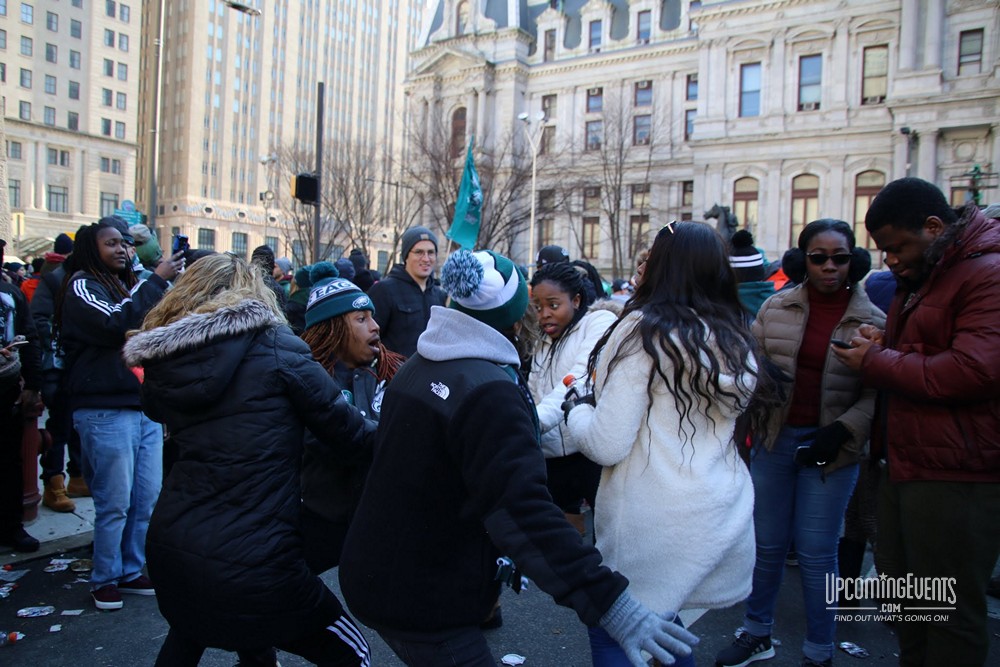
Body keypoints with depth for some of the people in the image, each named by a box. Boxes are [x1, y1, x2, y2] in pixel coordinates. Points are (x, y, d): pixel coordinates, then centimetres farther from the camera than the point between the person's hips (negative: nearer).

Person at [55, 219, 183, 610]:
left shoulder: (127, 286, 20)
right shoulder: (81, 285, -2)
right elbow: (116, 324, -20)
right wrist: (157, 280, -16)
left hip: (144, 406, 7)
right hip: (105, 411, -7)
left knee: (147, 500, 8)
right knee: (115, 502, -1)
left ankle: (131, 572, 23)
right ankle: (104, 579, 15)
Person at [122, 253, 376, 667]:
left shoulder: (163, 362, 3)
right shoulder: (274, 349, -9)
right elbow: (345, 429, -6)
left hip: (170, 546, 6)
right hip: (251, 562, -6)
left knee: (191, 630, 39)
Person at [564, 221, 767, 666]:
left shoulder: (643, 331, -13)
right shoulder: (738, 343, 8)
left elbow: (607, 445, -17)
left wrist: (577, 414, 4)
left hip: (654, 522, -7)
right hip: (726, 517, 7)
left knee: (609, 626, 9)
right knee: (661, 620, 24)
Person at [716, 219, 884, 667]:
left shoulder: (872, 322, -3)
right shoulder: (776, 308, 2)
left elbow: (878, 393, -4)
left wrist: (842, 430, -16)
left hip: (831, 448, -2)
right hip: (774, 438, 2)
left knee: (816, 553, 3)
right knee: (767, 543, 13)